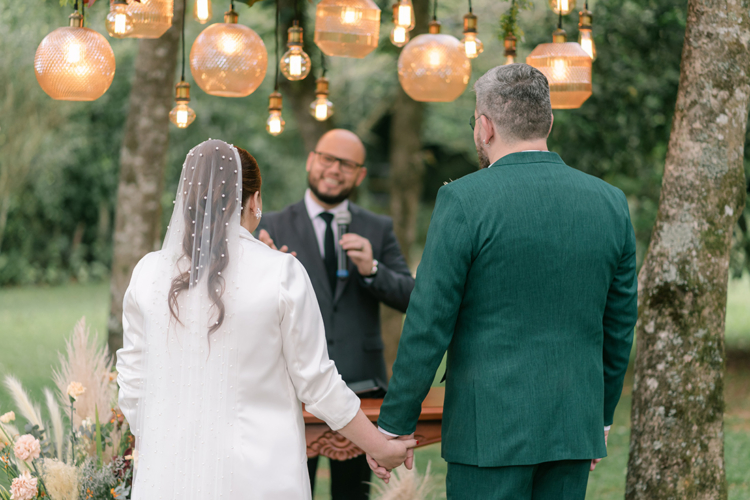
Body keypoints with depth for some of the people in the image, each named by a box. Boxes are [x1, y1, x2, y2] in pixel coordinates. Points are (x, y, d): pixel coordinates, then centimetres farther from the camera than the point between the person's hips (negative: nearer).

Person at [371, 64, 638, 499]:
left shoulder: (465, 201, -10)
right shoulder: (610, 203, 5)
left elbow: (429, 322, -10)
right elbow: (620, 327, 12)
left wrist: (395, 424, -2)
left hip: (491, 430, -5)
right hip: (575, 425, 5)